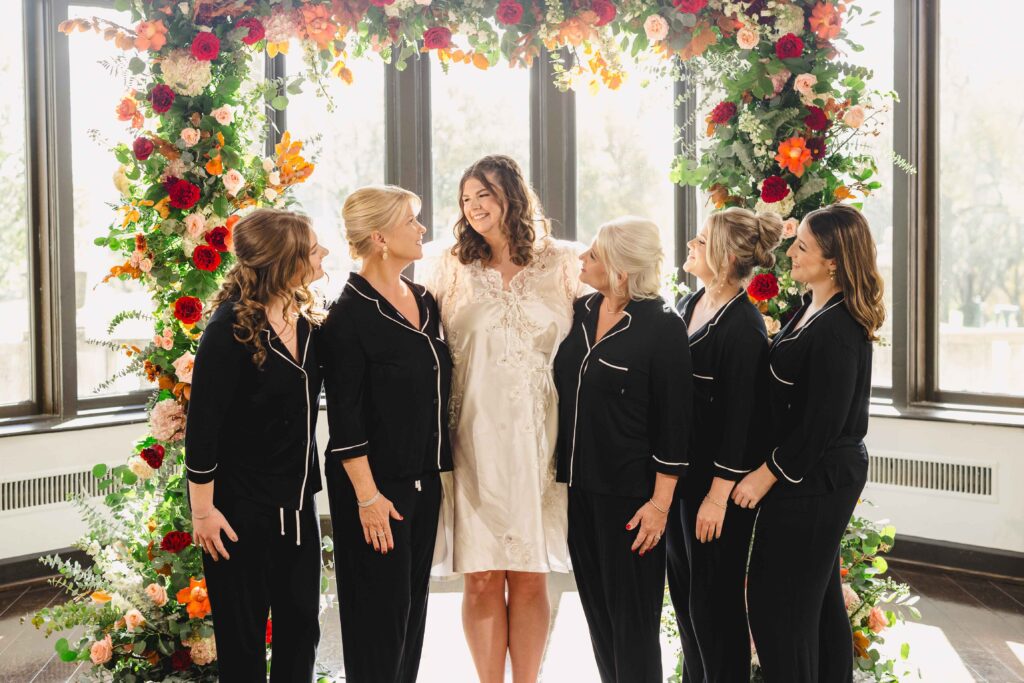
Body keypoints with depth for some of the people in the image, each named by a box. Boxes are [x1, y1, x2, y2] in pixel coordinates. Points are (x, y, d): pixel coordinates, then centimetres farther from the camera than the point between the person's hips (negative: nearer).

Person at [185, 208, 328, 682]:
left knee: (301, 625, 13)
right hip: (240, 508, -6)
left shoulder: (307, 317, 2)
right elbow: (202, 423, -15)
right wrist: (203, 510, -13)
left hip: (297, 504, 6)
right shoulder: (232, 326, -17)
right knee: (242, 635, 8)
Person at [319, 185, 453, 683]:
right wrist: (367, 496, -16)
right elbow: (345, 414, -15)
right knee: (381, 604, 2)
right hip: (378, 483, -7)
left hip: (425, 479, 7)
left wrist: (439, 466, 13)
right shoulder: (350, 314, -13)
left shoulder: (425, 302, 8)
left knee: (414, 600, 14)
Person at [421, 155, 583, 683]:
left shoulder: (562, 264, 8)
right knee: (482, 578, 0)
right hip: (476, 440, 0)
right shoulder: (453, 269, 9)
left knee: (530, 577, 3)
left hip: (540, 437, 0)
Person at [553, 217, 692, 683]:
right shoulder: (580, 313, 5)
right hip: (578, 486, 6)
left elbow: (674, 420, -12)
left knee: (631, 614, 5)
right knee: (596, 607, 16)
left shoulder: (661, 326, -12)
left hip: (629, 494, -6)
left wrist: (660, 502, -14)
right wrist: (562, 475, 12)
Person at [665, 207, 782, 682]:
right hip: (677, 470, 8)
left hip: (715, 478, -8)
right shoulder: (689, 306, 8)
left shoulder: (743, 327, -17)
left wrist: (719, 495, -18)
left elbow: (740, 417, -18)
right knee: (683, 590, 17)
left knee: (712, 597, 3)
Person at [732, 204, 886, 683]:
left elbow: (822, 423, -22)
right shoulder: (812, 310, 7)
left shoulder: (837, 331, -23)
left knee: (776, 601, 0)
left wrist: (768, 474, -16)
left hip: (813, 480, -10)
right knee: (818, 598, 19)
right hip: (821, 475, 10)